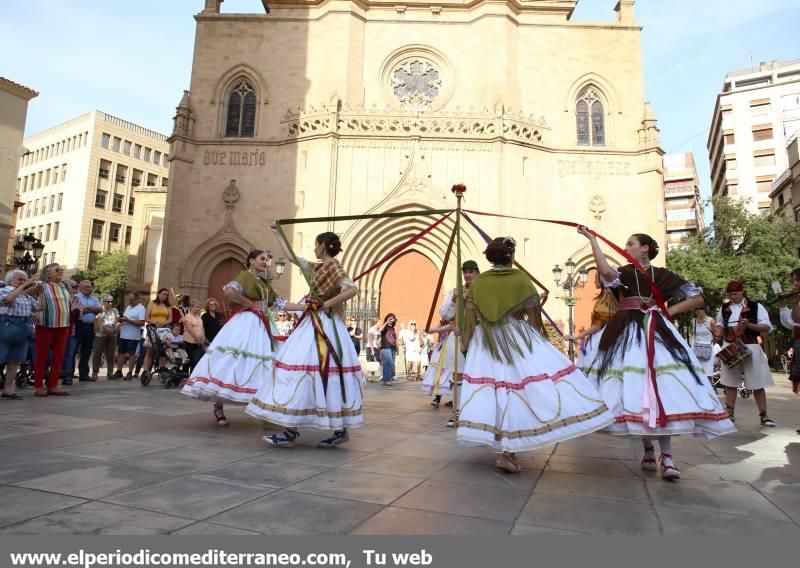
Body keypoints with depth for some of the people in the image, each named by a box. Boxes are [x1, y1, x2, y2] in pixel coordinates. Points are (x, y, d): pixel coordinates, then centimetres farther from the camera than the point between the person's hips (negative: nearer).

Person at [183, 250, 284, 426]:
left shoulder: (265, 283, 19)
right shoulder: (245, 275, -4)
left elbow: (279, 303, 16)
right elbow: (229, 292, -22)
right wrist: (250, 304, -13)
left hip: (263, 326, 8)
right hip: (246, 324, -8)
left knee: (264, 365, 4)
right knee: (234, 362, -8)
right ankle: (218, 406, 5)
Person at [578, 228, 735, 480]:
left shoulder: (663, 275, 9)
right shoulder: (624, 272, 7)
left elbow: (697, 297, 12)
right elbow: (606, 272, -18)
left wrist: (670, 310, -1)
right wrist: (592, 239, -17)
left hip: (657, 332, 0)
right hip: (627, 335, 0)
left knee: (663, 388, -12)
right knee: (634, 389, -5)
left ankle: (666, 456, -8)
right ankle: (648, 450, 9)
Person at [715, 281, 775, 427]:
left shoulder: (756, 306, -4)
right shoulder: (724, 308, 7)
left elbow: (767, 327, -6)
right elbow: (720, 325, 18)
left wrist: (749, 325, -22)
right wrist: (718, 334, -3)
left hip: (750, 348, -3)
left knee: (757, 384, 1)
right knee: (729, 382, 8)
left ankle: (763, 416, 11)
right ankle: (729, 413, 16)